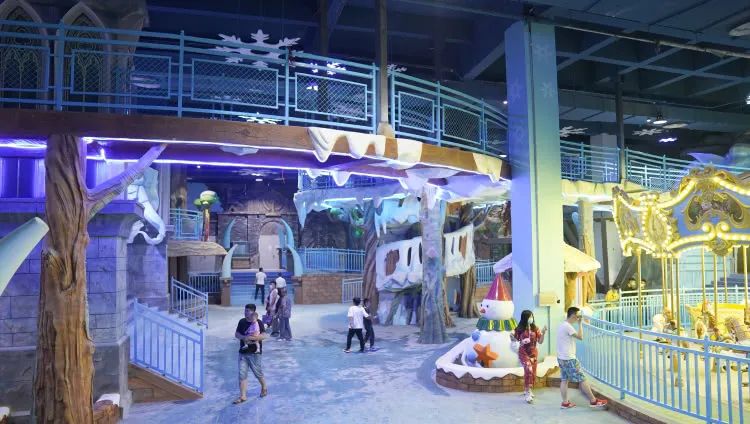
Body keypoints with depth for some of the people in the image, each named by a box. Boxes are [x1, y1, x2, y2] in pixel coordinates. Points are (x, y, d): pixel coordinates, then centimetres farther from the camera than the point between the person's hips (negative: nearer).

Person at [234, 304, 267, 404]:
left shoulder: (258, 323, -10)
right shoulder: (242, 322, 4)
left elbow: (263, 336, -16)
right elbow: (236, 334, 5)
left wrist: (251, 337, -25)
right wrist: (244, 337, -15)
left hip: (255, 353, -4)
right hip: (243, 352, 4)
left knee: (258, 373, 9)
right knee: (242, 374, 2)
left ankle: (264, 388, 34)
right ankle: (243, 396, 11)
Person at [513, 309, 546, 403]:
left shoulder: (535, 328, -2)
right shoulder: (519, 329, -9)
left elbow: (540, 341, -1)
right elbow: (515, 340, 1)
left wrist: (543, 333, -15)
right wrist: (512, 337, -20)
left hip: (533, 353, 4)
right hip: (523, 353, -4)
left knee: (533, 373, 11)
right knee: (529, 370, -24)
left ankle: (527, 390, 33)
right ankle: (528, 392, -18)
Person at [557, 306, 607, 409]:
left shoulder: (562, 325, 11)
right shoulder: (567, 326, -20)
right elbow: (580, 337, -18)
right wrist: (580, 323, -12)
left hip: (561, 358, 10)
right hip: (569, 359, -10)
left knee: (564, 380, 12)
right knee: (582, 379, 0)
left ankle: (565, 403, 16)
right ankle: (593, 401, 9)